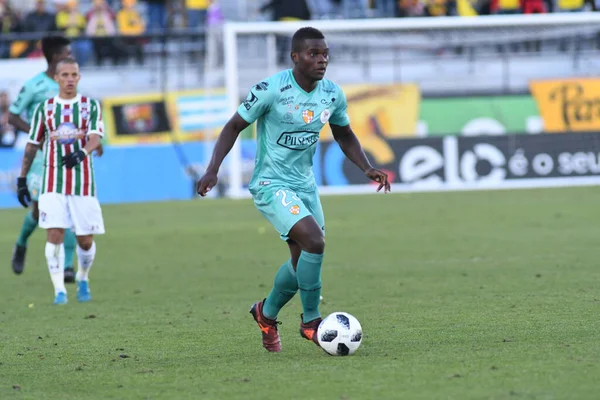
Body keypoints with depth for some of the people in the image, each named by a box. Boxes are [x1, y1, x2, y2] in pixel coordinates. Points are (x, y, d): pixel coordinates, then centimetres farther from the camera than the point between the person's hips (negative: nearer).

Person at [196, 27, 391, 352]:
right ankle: (310, 322, -7)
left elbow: (344, 136, 15)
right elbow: (234, 127, -9)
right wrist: (213, 168, -20)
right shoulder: (270, 90, -18)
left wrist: (367, 168, 0)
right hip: (271, 185, -7)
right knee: (314, 242, -23)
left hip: (305, 185, 7)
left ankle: (266, 313, 38)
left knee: (303, 260, 11)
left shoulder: (332, 94, -1)